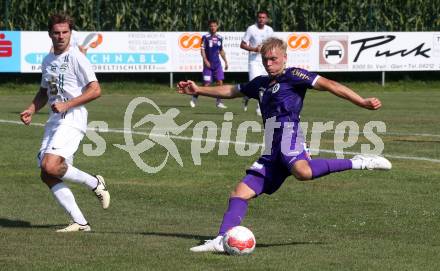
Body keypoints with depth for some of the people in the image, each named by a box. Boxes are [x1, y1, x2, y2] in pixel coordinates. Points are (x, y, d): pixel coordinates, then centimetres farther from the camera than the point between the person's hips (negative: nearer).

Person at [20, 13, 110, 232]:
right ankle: (79, 222, 4)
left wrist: (66, 105, -19)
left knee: (50, 166, -23)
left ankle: (95, 183, -1)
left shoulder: (76, 58, -8)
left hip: (72, 119, -8)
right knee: (47, 176, 0)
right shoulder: (47, 60, 16)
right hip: (54, 121, 8)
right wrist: (31, 110, 12)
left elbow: (95, 90, -13)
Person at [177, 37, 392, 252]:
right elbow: (231, 91, 44)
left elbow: (329, 85, -4)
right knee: (241, 192, -1)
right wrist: (198, 90, 44)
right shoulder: (260, 83, 28)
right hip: (272, 153, 8)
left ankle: (358, 163, -28)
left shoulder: (292, 75, 5)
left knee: (302, 172, -40)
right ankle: (222, 240, -7)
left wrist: (362, 102, -13)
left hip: (288, 134, -8)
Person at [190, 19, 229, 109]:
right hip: (208, 64, -5)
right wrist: (205, 60, -19)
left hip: (217, 63, 5)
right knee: (206, 83, -5)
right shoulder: (206, 37, -7)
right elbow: (202, 50, -9)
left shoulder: (219, 38, 9)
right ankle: (194, 97, 13)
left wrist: (226, 61, 16)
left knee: (220, 82, -2)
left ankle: (219, 102, 4)